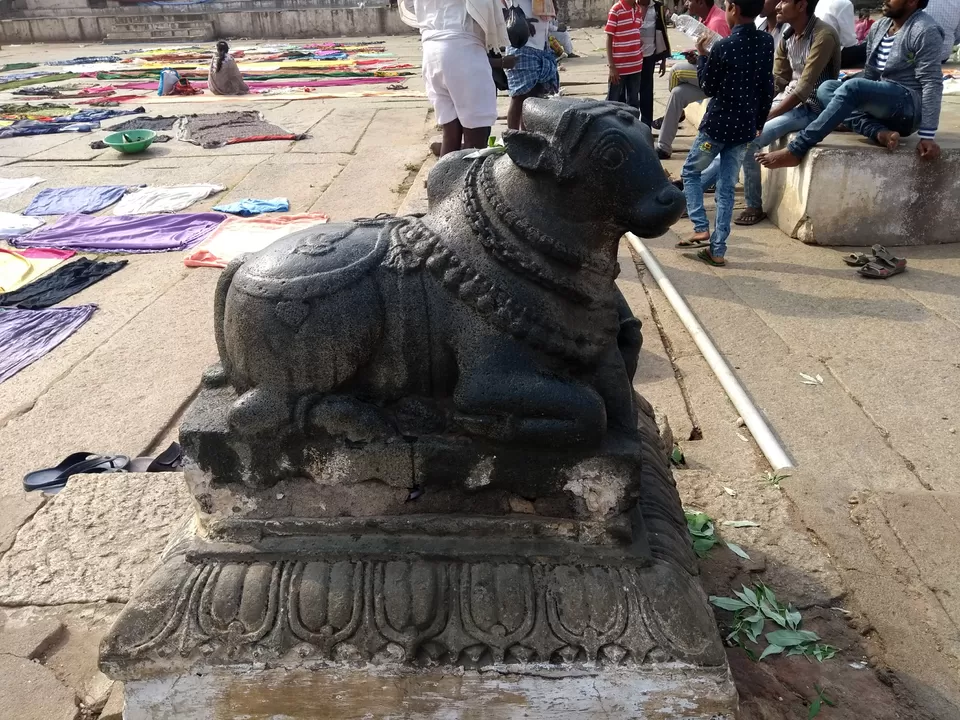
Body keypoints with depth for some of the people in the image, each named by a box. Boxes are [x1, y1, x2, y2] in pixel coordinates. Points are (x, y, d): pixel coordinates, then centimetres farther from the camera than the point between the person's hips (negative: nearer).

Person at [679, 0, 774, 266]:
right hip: (745, 127, 5)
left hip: (717, 124, -5)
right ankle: (718, 250, 8)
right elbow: (768, 89, 7)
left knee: (690, 172, 16)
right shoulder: (766, 42, 1)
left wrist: (701, 56, 6)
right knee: (726, 187, 9)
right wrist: (759, 122, 17)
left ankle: (700, 228, 1)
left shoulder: (724, 47, -16)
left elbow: (708, 88, -5)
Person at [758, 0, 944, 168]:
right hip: (882, 103, 8)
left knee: (853, 87, -32)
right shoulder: (878, 27, 10)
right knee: (827, 88, -9)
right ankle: (880, 133, -25)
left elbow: (932, 83, -18)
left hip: (909, 106, -8)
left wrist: (927, 136, -24)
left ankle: (796, 150, -34)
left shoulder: (925, 31, -13)